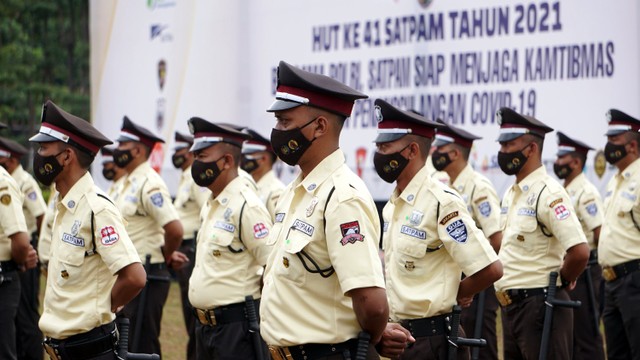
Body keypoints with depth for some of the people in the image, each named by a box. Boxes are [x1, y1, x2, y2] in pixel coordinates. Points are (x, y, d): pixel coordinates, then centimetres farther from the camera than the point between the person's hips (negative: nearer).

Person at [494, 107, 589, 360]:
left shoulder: (548, 194, -16)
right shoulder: (511, 194, 14)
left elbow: (580, 252, -26)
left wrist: (562, 281, -10)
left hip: (539, 307, -9)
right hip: (510, 306, 10)